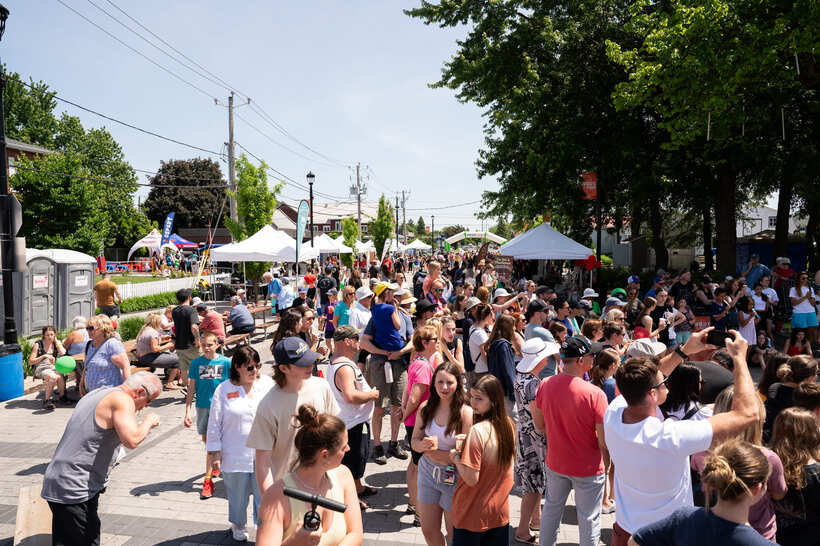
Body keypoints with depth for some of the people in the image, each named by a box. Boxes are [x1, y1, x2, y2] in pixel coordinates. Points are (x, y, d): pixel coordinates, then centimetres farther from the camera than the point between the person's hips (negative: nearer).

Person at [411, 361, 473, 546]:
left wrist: (437, 453, -20)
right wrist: (424, 445, -17)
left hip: (454, 477, -4)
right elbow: (414, 441, 5)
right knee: (428, 530, 17)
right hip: (428, 472, 5)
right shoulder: (426, 408, -2)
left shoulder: (465, 412, -18)